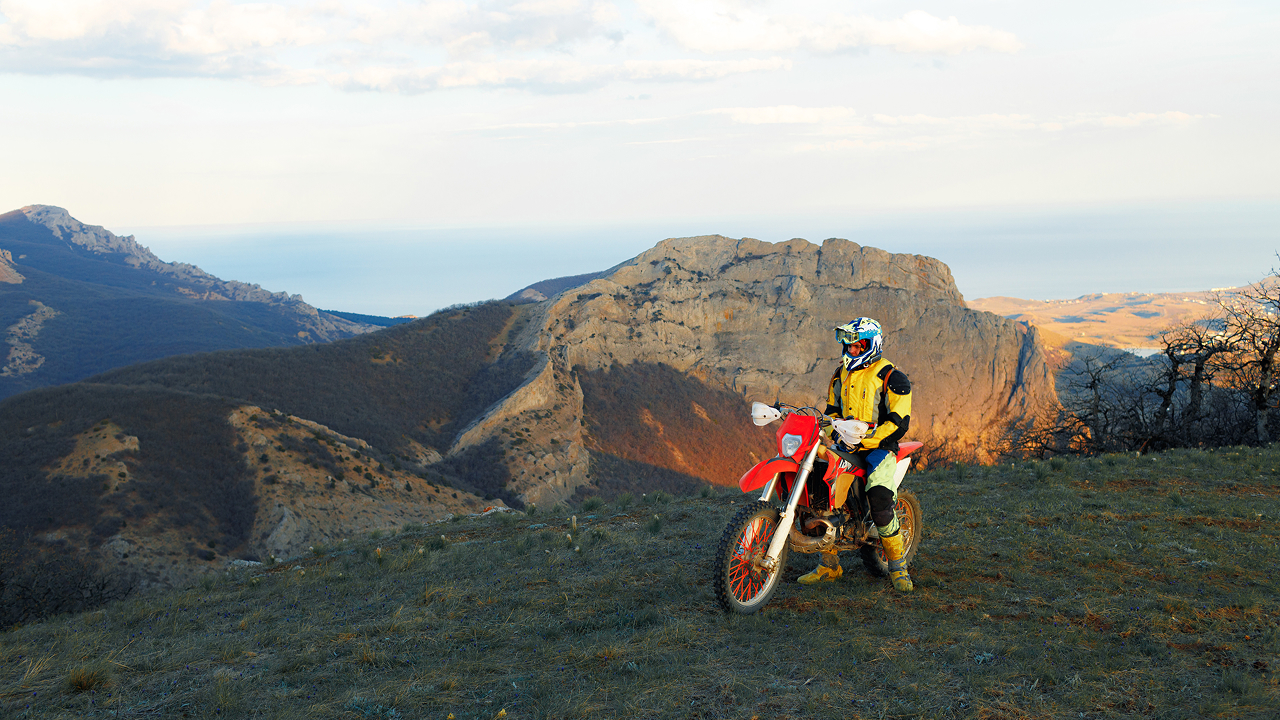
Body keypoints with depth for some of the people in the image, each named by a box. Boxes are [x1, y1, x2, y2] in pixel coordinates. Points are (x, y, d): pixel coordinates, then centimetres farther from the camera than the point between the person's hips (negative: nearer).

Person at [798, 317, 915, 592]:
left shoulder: (891, 377, -6)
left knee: (880, 502, -25)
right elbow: (833, 409, 25)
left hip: (878, 446, -6)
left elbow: (898, 423, -12)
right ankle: (828, 565, 5)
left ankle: (897, 567, -6)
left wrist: (864, 441, -20)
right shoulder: (841, 374, 15)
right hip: (846, 445, 6)